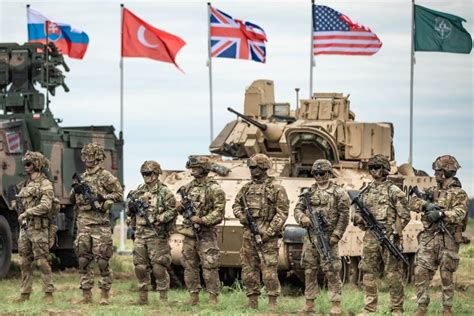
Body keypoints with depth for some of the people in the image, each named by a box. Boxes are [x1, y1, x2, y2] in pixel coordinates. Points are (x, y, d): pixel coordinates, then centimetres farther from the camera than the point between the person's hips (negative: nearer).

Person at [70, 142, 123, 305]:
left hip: (99, 223, -6)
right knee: (83, 261, 4)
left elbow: (119, 195, -3)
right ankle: (86, 294, 9)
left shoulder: (106, 176, -1)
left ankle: (104, 295, -1)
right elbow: (72, 200, 20)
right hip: (83, 223, 6)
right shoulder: (82, 178, 16)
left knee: (102, 261, -6)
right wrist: (75, 190, -1)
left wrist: (102, 197, -16)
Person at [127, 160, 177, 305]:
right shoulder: (138, 191, 14)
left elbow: (173, 211, -8)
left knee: (159, 267, -7)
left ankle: (163, 297, -1)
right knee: (140, 267, 5)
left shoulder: (164, 192, -3)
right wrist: (131, 205, -3)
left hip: (157, 234, -5)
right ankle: (143, 297, 14)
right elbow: (129, 212, 19)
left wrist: (158, 219, -18)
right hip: (140, 233, 6)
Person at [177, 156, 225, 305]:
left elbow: (219, 212, -13)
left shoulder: (214, 189, -8)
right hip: (189, 233, 6)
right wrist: (181, 207, -2)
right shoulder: (189, 187, 12)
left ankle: (213, 298, -4)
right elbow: (182, 207, 22)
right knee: (189, 266, 8)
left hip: (206, 234, -6)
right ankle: (194, 297, 14)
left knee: (209, 267, -8)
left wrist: (202, 220, -22)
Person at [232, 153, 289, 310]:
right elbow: (236, 205, 23)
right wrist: (241, 216, 0)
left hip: (267, 236, -6)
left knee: (269, 270, -8)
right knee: (249, 269, 7)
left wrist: (270, 231, -15)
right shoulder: (247, 188, 13)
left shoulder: (276, 188, -4)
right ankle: (252, 301, 14)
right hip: (249, 235, 6)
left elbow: (282, 212, -8)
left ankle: (272, 303, -4)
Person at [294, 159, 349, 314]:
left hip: (328, 237, -4)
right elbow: (298, 208, 11)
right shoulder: (309, 192, 11)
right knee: (309, 270, 7)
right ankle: (309, 303, 13)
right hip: (310, 236, 4)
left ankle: (336, 304, -4)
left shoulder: (338, 193, -1)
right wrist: (302, 218, -12)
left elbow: (344, 216, -4)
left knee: (331, 271, -6)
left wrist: (336, 235, -11)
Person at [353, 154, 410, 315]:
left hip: (388, 237, -5)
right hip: (370, 237, 6)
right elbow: (357, 213, 23)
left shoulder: (393, 191, -2)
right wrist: (359, 219, 0)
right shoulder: (366, 192, 15)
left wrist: (395, 232, -12)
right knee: (368, 273, 6)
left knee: (393, 274, -4)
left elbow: (404, 215, -4)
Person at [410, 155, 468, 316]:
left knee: (446, 276, 2)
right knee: (421, 272, -1)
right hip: (428, 238, 5)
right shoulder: (432, 191, 14)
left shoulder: (458, 194, -3)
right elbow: (413, 202, 6)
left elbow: (459, 214, -18)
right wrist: (425, 204, -14)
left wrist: (441, 214, -32)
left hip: (448, 240, -5)